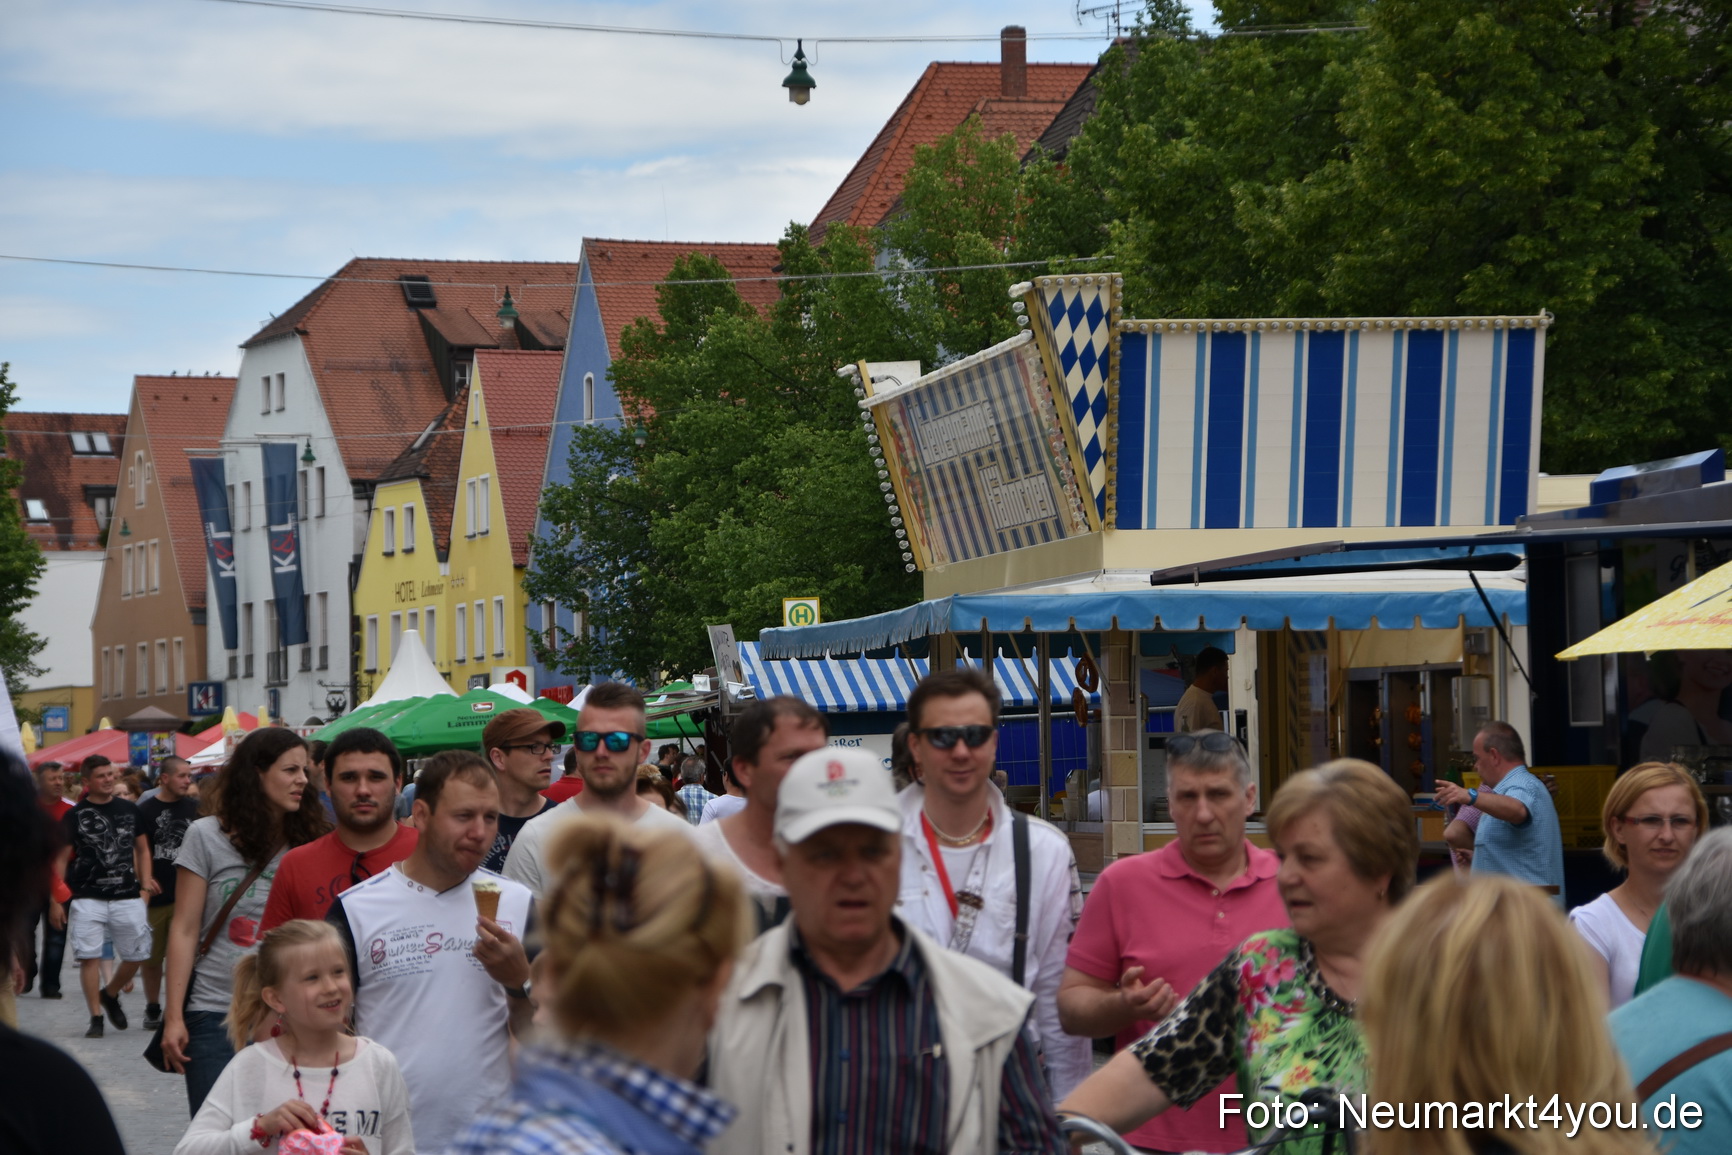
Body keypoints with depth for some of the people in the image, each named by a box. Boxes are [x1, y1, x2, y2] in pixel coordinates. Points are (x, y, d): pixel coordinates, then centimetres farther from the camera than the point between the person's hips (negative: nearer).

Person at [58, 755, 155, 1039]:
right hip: (88, 898, -3)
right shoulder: (75, 816, -1)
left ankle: (109, 995, 32)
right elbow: (61, 858, 1)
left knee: (137, 955, 7)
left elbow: (142, 848, 17)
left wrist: (145, 880, 4)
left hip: (128, 896, 3)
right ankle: (96, 1018, 2)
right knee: (89, 957, -8)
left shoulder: (129, 810, 9)